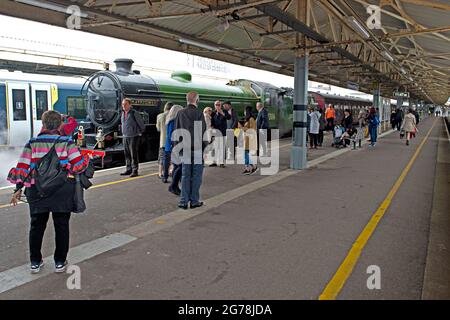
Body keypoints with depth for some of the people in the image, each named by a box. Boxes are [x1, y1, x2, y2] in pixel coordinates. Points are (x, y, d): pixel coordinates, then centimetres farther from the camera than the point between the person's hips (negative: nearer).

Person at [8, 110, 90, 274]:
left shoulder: (32, 143, 1)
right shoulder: (67, 142, -4)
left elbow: (22, 168, 0)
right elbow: (78, 165, -10)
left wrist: (18, 189, 8)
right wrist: (86, 159, 10)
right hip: (63, 191, -1)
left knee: (37, 225, 17)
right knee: (61, 225, 11)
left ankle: (35, 262, 26)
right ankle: (60, 262, 19)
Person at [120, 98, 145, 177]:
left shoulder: (134, 113, -11)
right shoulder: (123, 113, 11)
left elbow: (141, 124, -5)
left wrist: (140, 132, 5)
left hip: (133, 137, -7)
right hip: (125, 136, 7)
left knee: (134, 154, -6)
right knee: (127, 154, 9)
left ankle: (135, 171, -3)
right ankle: (129, 170, 17)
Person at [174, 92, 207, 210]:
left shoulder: (180, 113, 3)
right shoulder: (199, 113, -10)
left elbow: (176, 131, 6)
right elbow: (203, 132, -9)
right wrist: (204, 148, -1)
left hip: (185, 149, 4)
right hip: (197, 149, -4)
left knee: (185, 176, 10)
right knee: (196, 176, 5)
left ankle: (184, 201, 12)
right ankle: (194, 201, 10)